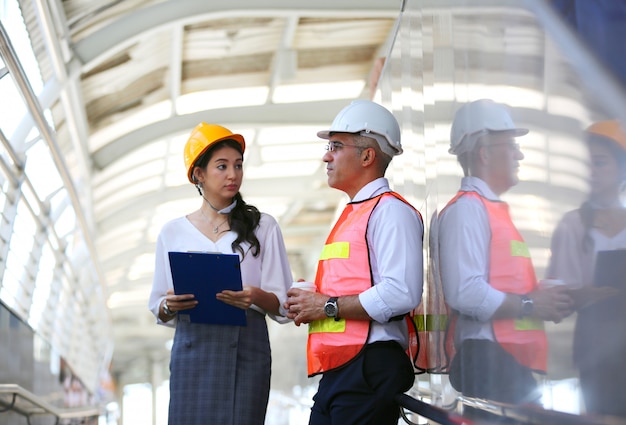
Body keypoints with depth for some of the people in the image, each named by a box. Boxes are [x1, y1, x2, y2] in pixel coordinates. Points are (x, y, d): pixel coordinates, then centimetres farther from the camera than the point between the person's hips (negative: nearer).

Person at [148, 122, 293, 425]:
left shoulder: (263, 227, 9)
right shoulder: (172, 232, 12)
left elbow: (282, 306, 4)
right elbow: (159, 310, 14)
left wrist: (257, 297, -17)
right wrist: (170, 305, -9)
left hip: (246, 348, -1)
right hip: (192, 346, 1)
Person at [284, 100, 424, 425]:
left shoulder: (390, 210, -9)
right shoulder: (351, 215, 21)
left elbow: (401, 294, -22)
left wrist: (327, 306, -14)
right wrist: (309, 303, 9)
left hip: (369, 370, -9)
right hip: (337, 370, 9)